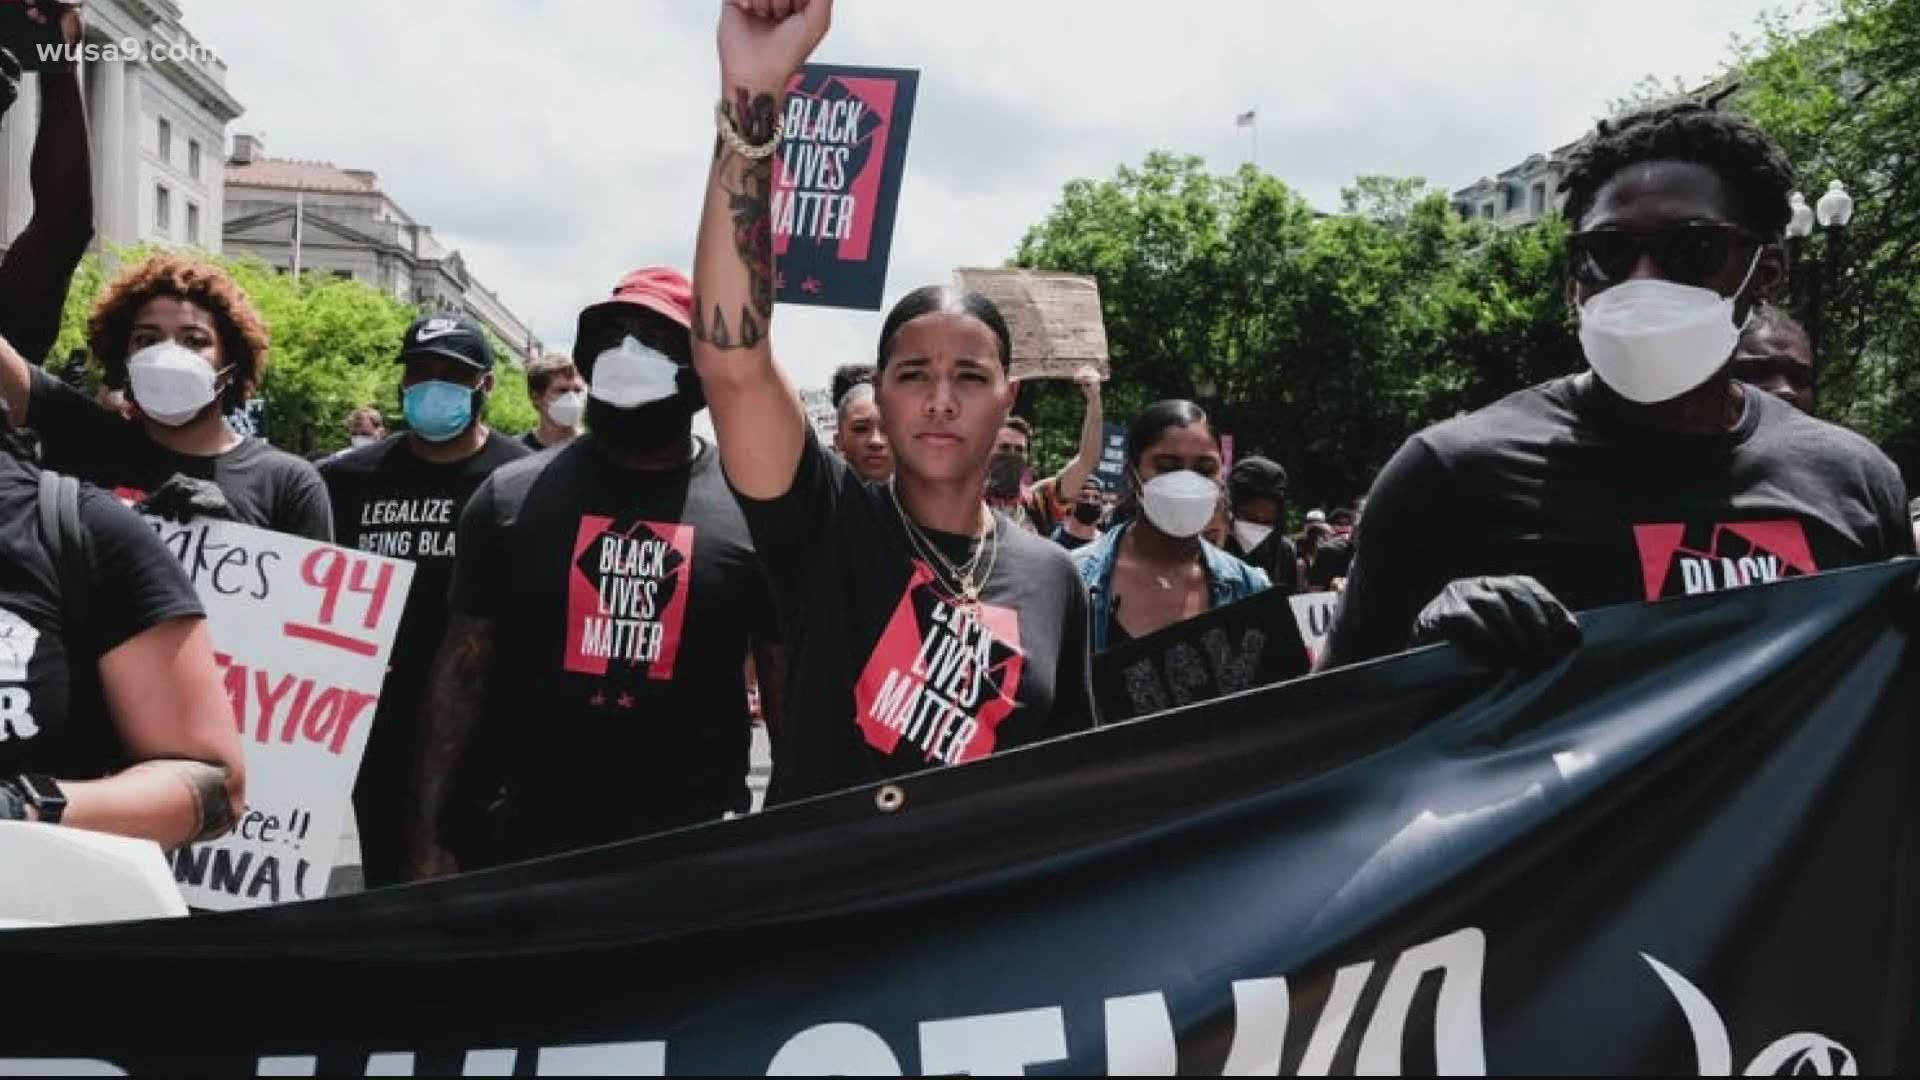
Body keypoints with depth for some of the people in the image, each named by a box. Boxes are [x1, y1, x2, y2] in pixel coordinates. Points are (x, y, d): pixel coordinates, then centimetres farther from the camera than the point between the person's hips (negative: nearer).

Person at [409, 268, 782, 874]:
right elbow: (463, 673, 2)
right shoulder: (511, 498, 0)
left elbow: (789, 690, 0)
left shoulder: (756, 512, -4)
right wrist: (433, 838, -2)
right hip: (525, 840, 1)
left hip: (696, 847, -1)